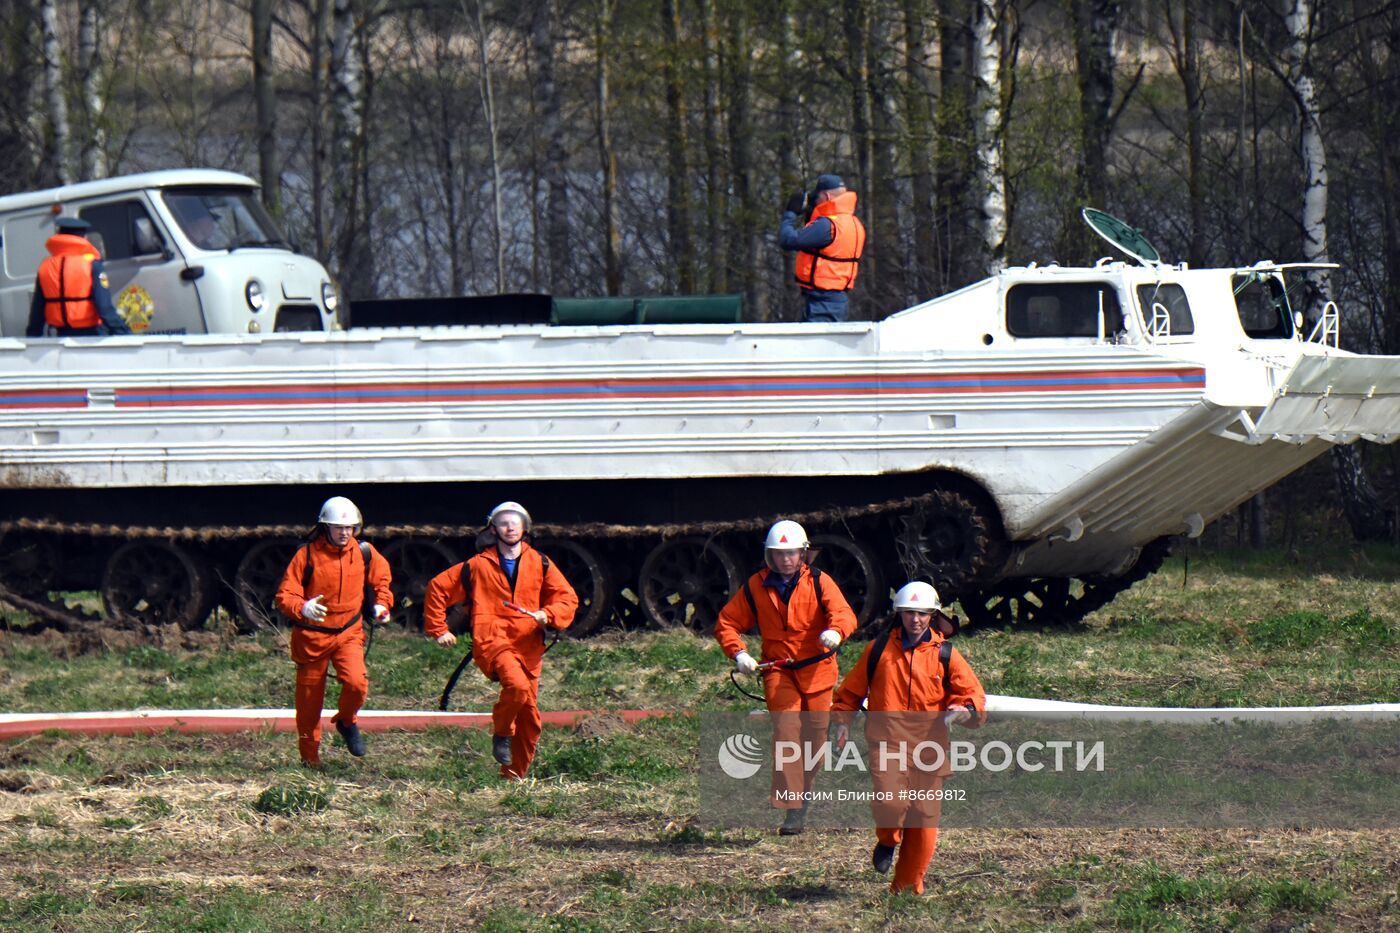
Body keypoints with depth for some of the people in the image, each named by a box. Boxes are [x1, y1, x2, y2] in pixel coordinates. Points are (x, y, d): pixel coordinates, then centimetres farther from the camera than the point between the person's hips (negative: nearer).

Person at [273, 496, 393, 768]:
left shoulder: (365, 552, -3)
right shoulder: (307, 555, -13)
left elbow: (381, 575, 20)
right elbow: (284, 596, -14)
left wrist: (382, 603, 5)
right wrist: (302, 608, -34)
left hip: (349, 633, 2)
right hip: (312, 635, -2)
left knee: (357, 682, -22)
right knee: (309, 698, 5)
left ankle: (346, 722, 10)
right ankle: (309, 754, 24)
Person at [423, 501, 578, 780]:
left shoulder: (539, 564, 11)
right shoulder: (478, 566, 7)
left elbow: (567, 599, 11)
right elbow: (438, 589, 14)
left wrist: (547, 615, -9)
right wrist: (438, 629, 10)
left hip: (528, 645, 4)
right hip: (493, 640, -4)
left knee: (530, 715, 2)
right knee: (517, 685, -32)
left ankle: (514, 775, 16)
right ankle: (501, 732, -7)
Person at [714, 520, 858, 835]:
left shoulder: (819, 582, -3)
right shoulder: (755, 587, 2)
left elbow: (843, 613, -18)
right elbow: (727, 623, 8)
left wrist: (836, 631, -42)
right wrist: (738, 652, -11)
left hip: (817, 670, 1)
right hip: (778, 670, 0)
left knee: (814, 738, 7)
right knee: (786, 730, -17)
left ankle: (804, 793, 33)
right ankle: (792, 809, -22)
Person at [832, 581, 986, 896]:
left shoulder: (945, 655, 6)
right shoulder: (879, 649, 7)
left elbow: (975, 695, 5)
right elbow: (852, 688, 19)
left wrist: (964, 710, -17)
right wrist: (843, 720, 8)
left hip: (929, 743, 1)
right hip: (887, 742, -1)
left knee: (923, 817, 1)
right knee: (890, 802, -23)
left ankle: (908, 885, 16)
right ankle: (887, 840, 12)